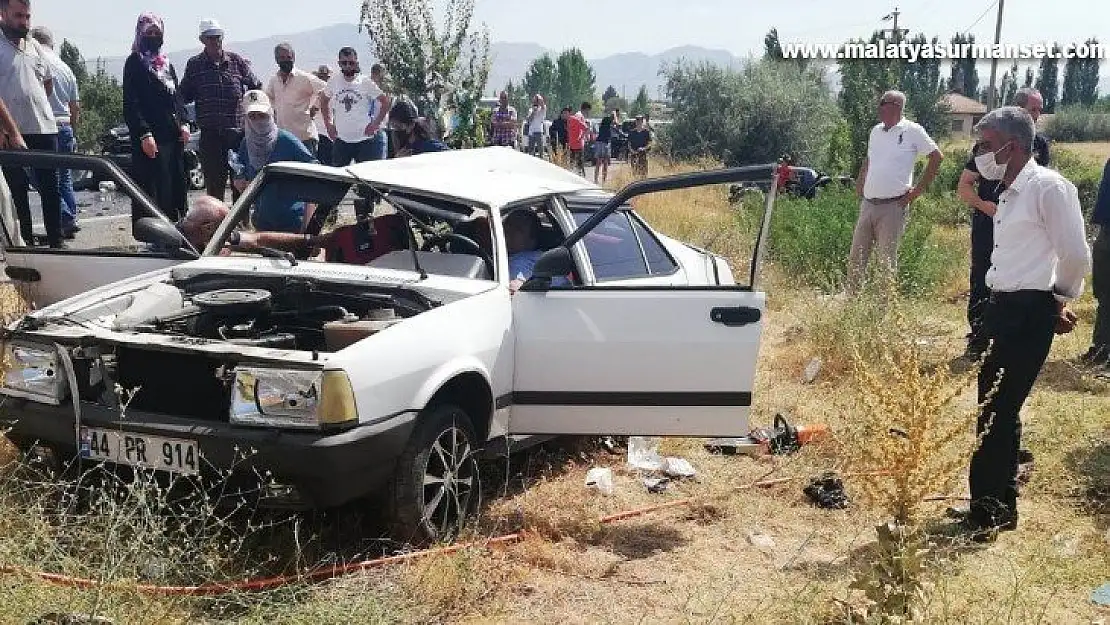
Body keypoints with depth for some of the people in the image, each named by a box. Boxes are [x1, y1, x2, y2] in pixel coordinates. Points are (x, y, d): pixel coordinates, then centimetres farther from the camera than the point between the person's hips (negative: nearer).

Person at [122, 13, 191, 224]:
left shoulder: (166, 62, 20)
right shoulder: (134, 63, -1)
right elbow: (131, 103, -8)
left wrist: (184, 123, 6)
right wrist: (144, 134, -18)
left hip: (173, 135, 7)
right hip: (150, 137, -7)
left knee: (175, 187, 7)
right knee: (153, 190, -9)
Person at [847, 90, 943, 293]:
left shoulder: (912, 130, -6)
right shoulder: (876, 131, 13)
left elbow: (936, 156, -4)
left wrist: (918, 190, -7)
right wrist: (859, 184, 14)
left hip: (893, 206, -6)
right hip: (868, 204, 6)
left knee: (888, 259, 1)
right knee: (856, 257, 8)